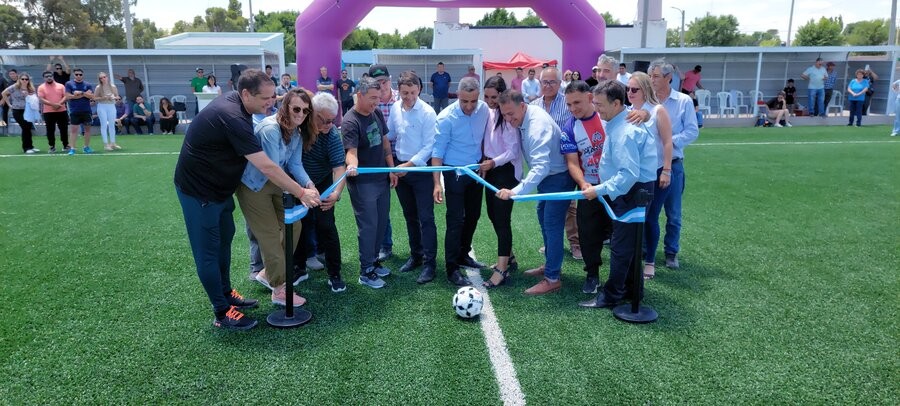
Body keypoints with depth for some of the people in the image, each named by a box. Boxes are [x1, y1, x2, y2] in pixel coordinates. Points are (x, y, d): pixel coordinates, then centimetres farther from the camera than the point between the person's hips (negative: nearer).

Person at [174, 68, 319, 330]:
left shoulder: (234, 104, -3)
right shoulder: (232, 117, -32)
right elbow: (266, 167, -32)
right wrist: (301, 194, -26)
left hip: (219, 188, 10)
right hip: (198, 191, -10)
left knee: (224, 242, 19)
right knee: (208, 253, 0)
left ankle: (225, 294, 34)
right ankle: (222, 314, 9)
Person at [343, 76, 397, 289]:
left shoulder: (377, 113, 4)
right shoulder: (351, 122, -18)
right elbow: (351, 151, -29)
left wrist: (392, 169, 9)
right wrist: (351, 165, -50)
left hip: (382, 179, 7)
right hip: (363, 183, -7)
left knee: (381, 222, 15)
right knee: (368, 225, -1)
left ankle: (373, 259, 33)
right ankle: (365, 271, 12)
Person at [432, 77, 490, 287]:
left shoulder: (484, 109, -8)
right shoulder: (446, 118, -21)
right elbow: (437, 152, -17)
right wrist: (437, 183, -22)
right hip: (455, 173, -6)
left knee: (473, 216, 16)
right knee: (456, 220, -5)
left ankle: (463, 255, 35)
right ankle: (452, 269, 4)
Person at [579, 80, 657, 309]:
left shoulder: (624, 132, -25)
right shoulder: (619, 123, 7)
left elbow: (629, 174, -29)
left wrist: (599, 190, -23)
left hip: (632, 193, -10)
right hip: (631, 191, 10)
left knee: (621, 245, -1)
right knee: (629, 243, 19)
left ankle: (611, 296, 11)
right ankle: (632, 288, 32)